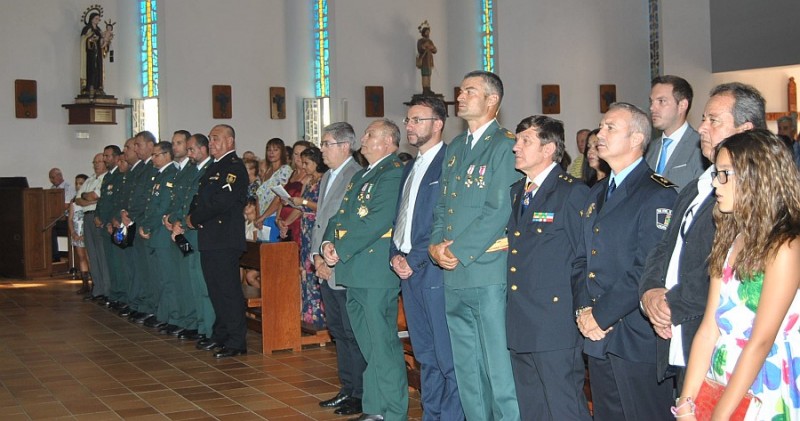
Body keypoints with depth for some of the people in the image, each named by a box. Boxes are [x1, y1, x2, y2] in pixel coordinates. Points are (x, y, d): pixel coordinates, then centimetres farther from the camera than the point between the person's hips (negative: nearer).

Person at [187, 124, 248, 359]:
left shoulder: (235, 167, -11)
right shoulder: (214, 167, 20)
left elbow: (222, 202, -20)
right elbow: (203, 199, 18)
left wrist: (195, 218, -9)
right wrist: (193, 219, -2)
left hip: (225, 240, -9)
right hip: (209, 238, 9)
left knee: (228, 289, -6)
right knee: (215, 288, 14)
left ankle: (236, 342, -1)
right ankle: (221, 335, 24)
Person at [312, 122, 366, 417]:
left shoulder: (357, 177, -14)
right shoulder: (327, 177, 17)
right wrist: (317, 256, 7)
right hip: (327, 270, 9)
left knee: (353, 334, -2)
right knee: (338, 331, 15)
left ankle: (360, 395, 6)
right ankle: (347, 389, 25)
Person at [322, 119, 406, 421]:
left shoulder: (394, 173, -9)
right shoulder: (360, 176, 22)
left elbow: (377, 220, -19)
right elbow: (341, 214, 19)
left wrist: (342, 249, -16)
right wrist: (328, 242, 0)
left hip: (377, 271, -9)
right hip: (354, 272, 10)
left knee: (383, 345, -7)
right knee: (367, 346, 14)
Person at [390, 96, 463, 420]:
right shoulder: (410, 168, 19)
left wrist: (414, 260, -14)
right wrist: (395, 255, 5)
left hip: (435, 269, -8)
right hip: (408, 270, 9)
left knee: (448, 354, -4)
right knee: (424, 354, 14)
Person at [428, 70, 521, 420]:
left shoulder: (505, 146, -7)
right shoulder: (455, 148, 18)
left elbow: (499, 209, -15)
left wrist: (459, 252, -15)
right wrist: (436, 243, 0)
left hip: (488, 270, -8)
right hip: (454, 274, 8)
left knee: (498, 364, -5)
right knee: (466, 367, 14)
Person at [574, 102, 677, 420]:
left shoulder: (658, 195, -11)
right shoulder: (597, 194, 17)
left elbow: (650, 269, -18)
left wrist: (602, 315, -16)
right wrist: (583, 309, 0)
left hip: (637, 339, -8)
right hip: (598, 336, 8)